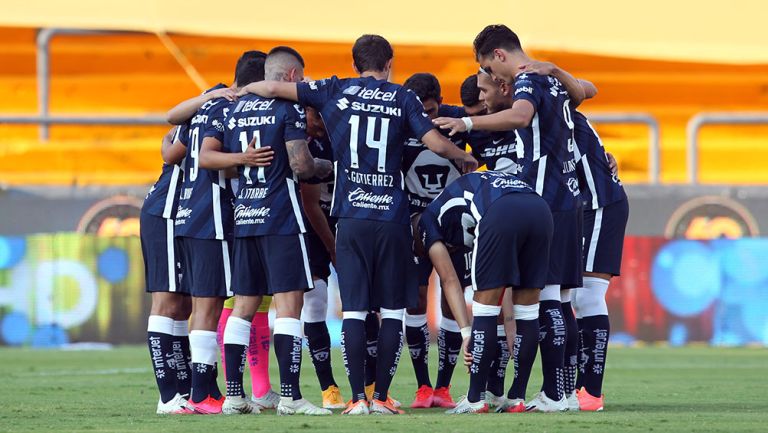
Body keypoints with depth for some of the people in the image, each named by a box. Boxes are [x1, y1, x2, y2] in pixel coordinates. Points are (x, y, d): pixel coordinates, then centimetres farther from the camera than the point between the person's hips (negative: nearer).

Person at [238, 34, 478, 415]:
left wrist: (239, 90, 22)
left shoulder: (336, 92, 6)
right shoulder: (402, 99, 4)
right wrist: (467, 158, 17)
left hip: (351, 218, 1)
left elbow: (272, 89, 3)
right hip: (393, 218, -1)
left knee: (354, 310, 2)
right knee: (392, 310, 6)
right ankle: (381, 397, 2)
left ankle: (358, 398, -3)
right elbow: (436, 144, -3)